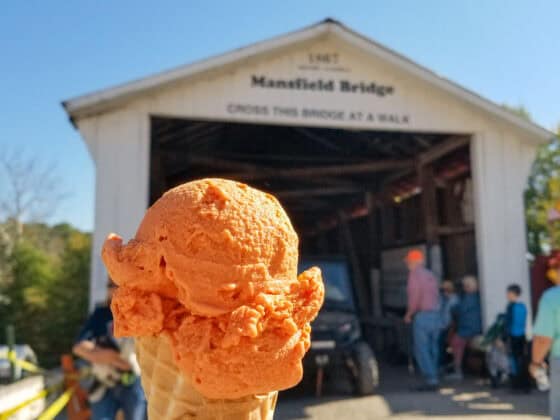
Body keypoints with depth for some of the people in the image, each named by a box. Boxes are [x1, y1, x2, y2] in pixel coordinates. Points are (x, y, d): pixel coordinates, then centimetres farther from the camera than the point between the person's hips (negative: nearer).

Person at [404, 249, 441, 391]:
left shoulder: (415, 274, -8)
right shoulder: (431, 275, 15)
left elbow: (415, 297, -15)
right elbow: (436, 296, 13)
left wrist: (408, 314, -4)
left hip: (422, 316, -8)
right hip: (436, 315, 8)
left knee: (421, 350, -3)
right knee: (432, 350, 11)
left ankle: (430, 380, -7)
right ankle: (433, 379, 15)